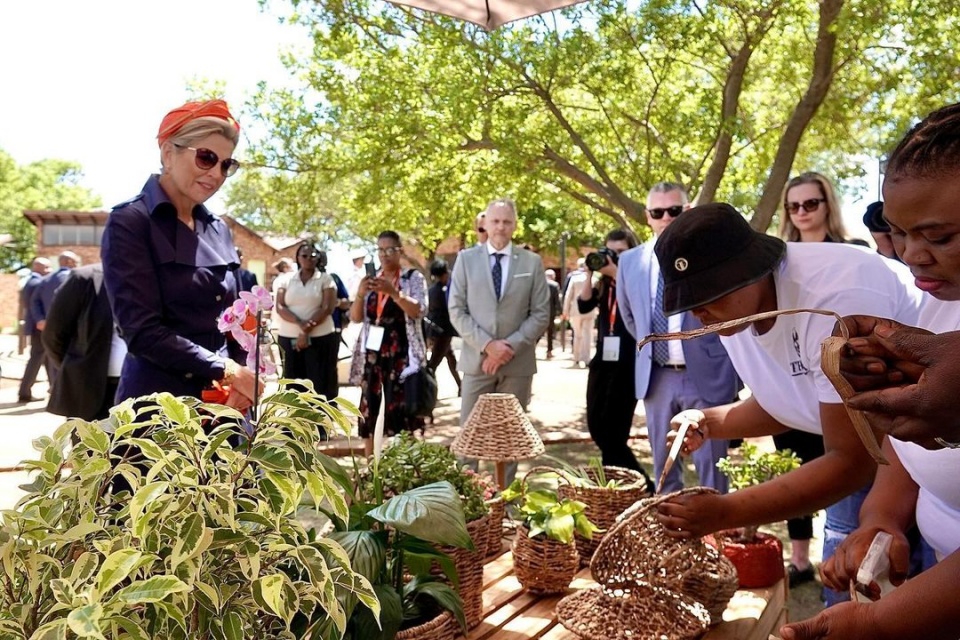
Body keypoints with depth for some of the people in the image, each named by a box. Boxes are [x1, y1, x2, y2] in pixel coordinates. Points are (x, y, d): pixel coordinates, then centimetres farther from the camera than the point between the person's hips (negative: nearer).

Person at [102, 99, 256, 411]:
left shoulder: (219, 230, 9)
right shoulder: (129, 223, -8)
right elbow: (142, 330, -15)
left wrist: (240, 378, -7)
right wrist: (226, 370, -17)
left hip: (224, 399, 6)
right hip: (159, 401, -5)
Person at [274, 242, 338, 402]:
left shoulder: (325, 279, 2)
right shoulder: (286, 280, 9)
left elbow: (328, 308, -8)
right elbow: (280, 307, -1)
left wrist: (307, 331, -16)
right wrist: (299, 323, -19)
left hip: (320, 338, -2)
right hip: (289, 339, 3)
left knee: (322, 383, -2)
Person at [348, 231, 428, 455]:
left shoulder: (413, 278, 2)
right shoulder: (371, 280, 14)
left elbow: (418, 310, -13)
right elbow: (355, 317, 8)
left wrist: (393, 291, -27)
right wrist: (360, 293, -11)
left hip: (400, 354, -4)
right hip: (371, 354, 4)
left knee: (399, 411, -12)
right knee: (368, 409, 3)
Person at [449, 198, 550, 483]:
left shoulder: (532, 262, 5)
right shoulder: (466, 259, 5)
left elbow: (541, 314, 1)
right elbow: (457, 311, 0)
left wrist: (511, 346, -12)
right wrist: (487, 344, -13)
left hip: (518, 362, 1)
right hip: (477, 359, 0)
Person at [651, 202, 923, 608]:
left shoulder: (835, 298, -34)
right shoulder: (729, 309, -9)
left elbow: (852, 460, -30)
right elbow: (779, 405, 7)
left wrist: (725, 513, -34)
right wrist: (709, 422, -12)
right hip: (869, 464, 7)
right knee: (843, 606, 12)